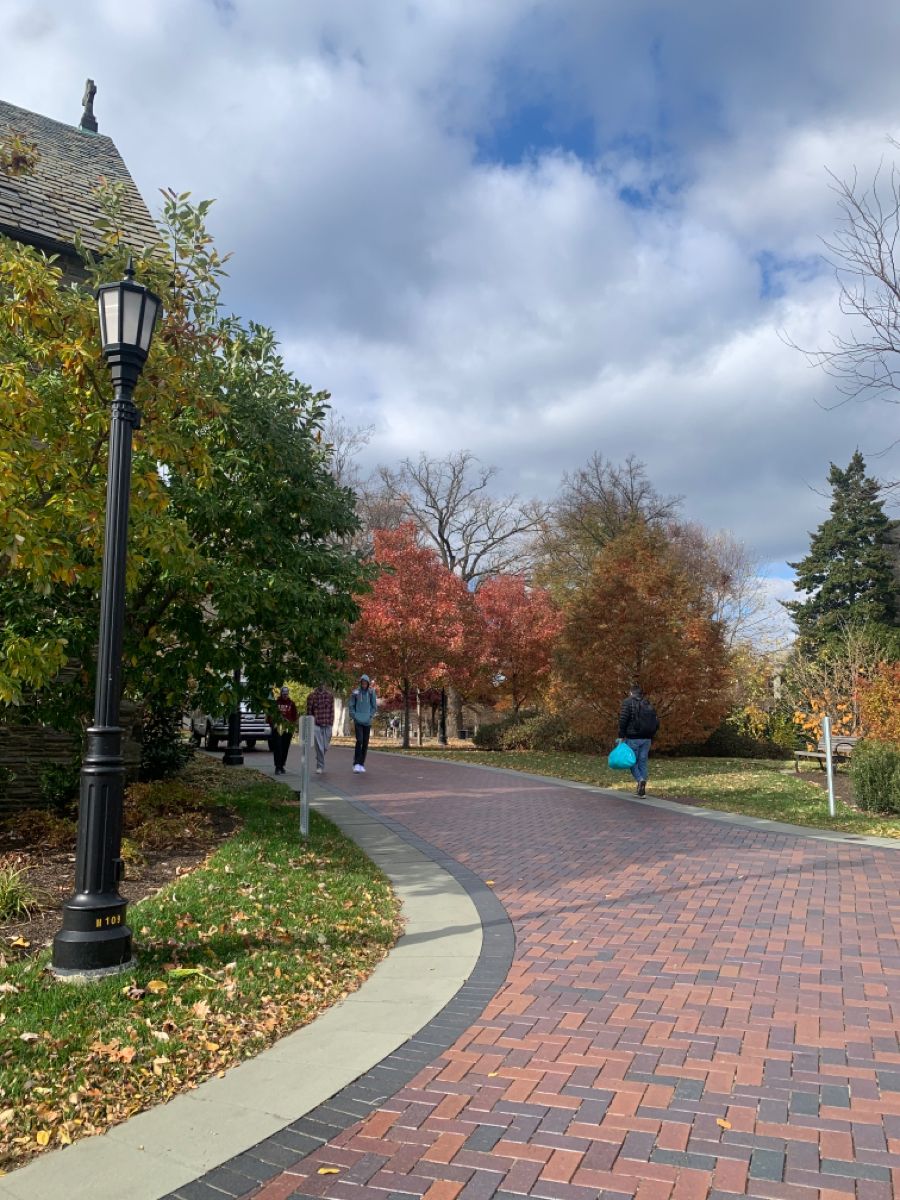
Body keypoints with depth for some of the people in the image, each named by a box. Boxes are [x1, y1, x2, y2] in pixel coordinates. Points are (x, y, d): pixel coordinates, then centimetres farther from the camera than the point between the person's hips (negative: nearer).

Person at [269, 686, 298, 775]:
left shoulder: (291, 704, 7)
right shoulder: (276, 703, 4)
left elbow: (294, 716, 9)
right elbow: (270, 715, 9)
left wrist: (293, 727, 0)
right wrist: (272, 724, -1)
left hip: (287, 729, 2)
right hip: (277, 728, -2)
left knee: (285, 748, 7)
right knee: (277, 748, -9)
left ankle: (282, 766, 20)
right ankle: (278, 767, -9)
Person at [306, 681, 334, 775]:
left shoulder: (330, 696, 8)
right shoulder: (311, 696, 1)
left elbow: (332, 711, 9)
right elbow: (309, 711, 3)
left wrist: (331, 724, 4)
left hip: (327, 725, 3)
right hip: (316, 725, -3)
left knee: (326, 747, 8)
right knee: (319, 747, -8)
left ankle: (319, 759, 37)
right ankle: (320, 766, 1)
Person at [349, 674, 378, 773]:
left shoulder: (371, 693, 0)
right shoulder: (355, 692, -3)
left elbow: (375, 706, 6)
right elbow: (351, 706, 5)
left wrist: (370, 716, -3)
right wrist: (354, 717, -3)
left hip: (367, 721, 2)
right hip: (358, 721, -2)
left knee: (365, 743, 5)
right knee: (359, 740, -14)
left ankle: (362, 764, 16)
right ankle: (356, 764, -9)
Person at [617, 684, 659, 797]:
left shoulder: (627, 702, -2)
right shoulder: (648, 704, 13)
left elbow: (623, 719, -13)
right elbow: (656, 722, 11)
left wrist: (621, 736, -8)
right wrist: (651, 736, 18)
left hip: (633, 738, -4)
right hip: (646, 739, 5)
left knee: (632, 761, 6)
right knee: (643, 762, 10)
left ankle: (640, 780, -20)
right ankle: (642, 790, 8)